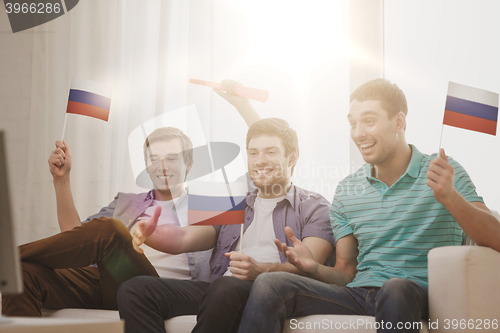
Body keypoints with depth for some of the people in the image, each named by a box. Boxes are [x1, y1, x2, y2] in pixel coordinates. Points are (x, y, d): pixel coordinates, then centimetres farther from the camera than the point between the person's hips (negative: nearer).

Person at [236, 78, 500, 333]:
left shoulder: (445, 172, 3)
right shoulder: (346, 192, 15)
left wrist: (449, 197, -26)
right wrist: (314, 268, -6)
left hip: (420, 295, -3)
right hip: (359, 295, 4)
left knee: (396, 288, -41)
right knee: (269, 284, -21)